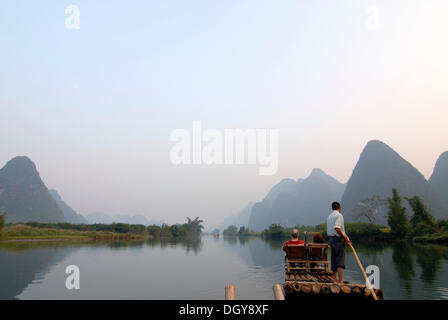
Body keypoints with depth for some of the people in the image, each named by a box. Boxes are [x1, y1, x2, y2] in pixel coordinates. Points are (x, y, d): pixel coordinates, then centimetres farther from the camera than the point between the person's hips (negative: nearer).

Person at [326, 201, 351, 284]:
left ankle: (335, 279, 22)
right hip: (338, 239, -8)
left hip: (331, 238, 8)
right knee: (341, 261, -8)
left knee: (334, 259, 15)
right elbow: (337, 228, -24)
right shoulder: (339, 215, -11)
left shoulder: (329, 216, 15)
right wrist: (345, 237, -18)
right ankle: (340, 280, -14)